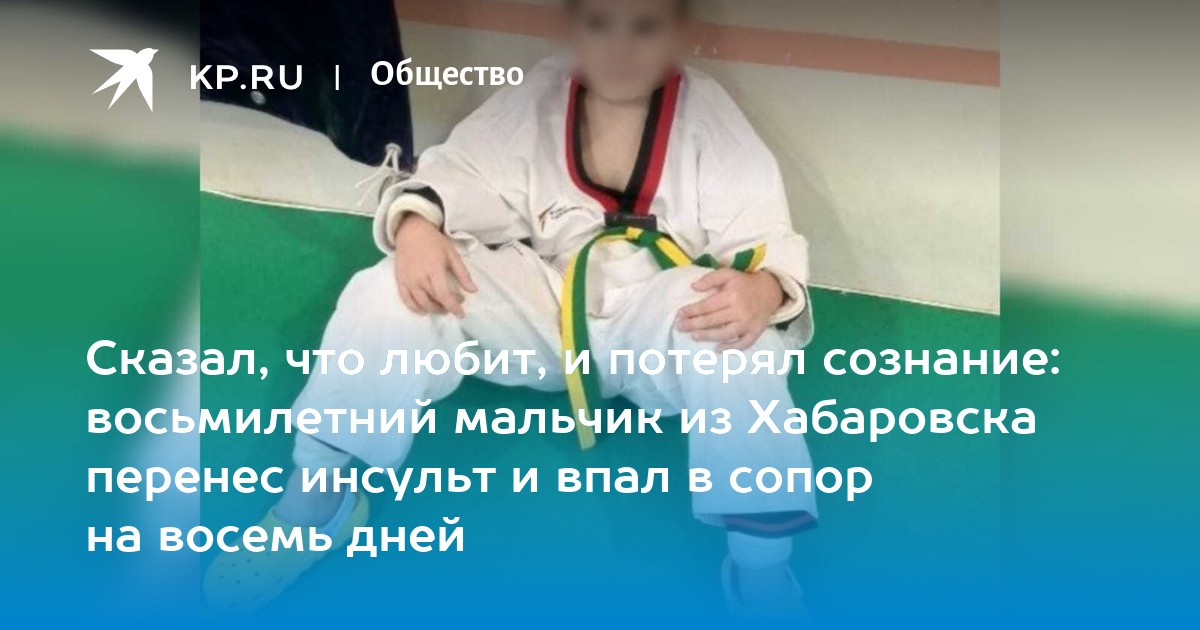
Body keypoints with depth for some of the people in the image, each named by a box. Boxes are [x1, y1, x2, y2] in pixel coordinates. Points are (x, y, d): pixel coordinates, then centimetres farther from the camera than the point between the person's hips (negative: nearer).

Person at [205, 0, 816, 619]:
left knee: (735, 323, -36)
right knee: (392, 293, -19)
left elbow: (765, 237, -14)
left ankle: (761, 559, -26)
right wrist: (414, 224, -28)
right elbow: (457, 175, -2)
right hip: (540, 307, 3)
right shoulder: (535, 98, -4)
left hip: (657, 325, -2)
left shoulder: (707, 114, -11)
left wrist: (765, 289, -39)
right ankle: (318, 493, -4)